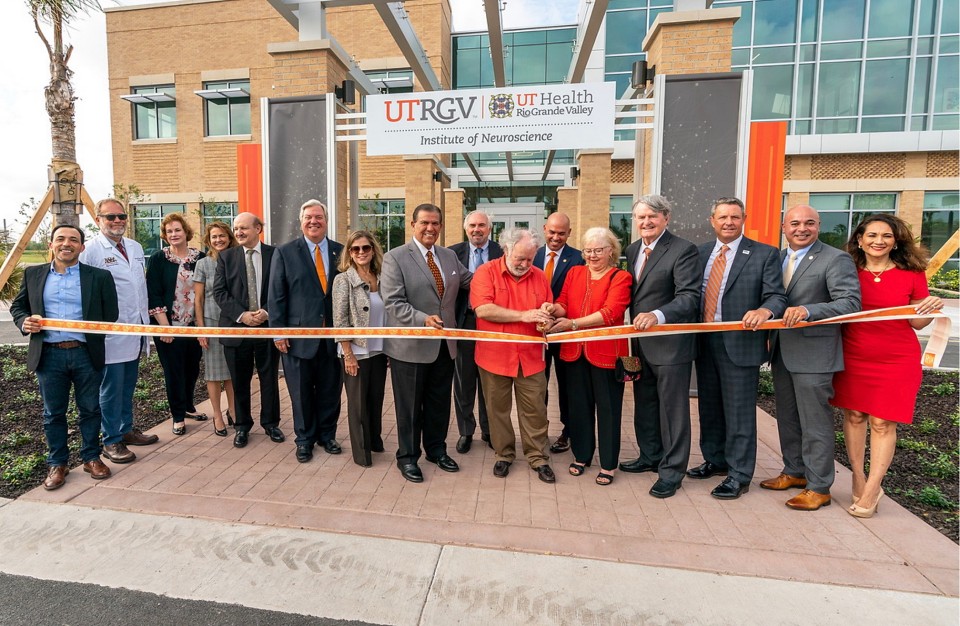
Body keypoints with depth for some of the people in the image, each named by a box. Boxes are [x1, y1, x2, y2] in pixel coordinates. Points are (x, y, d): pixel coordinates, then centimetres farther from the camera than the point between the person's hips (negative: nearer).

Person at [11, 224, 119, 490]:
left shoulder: (99, 276, 1)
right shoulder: (33, 274, 9)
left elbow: (111, 314, 2)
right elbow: (17, 306, 16)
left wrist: (94, 332, -9)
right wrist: (24, 322, -4)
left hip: (86, 354, -2)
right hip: (48, 355, 2)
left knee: (90, 409, 9)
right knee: (53, 413, 11)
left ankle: (91, 458, 25)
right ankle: (57, 464, 26)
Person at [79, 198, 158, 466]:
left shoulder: (136, 248, 11)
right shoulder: (90, 250, -11)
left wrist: (146, 319, 16)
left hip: (135, 330, 7)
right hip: (111, 332, -7)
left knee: (128, 386, 18)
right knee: (111, 388, 3)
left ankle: (126, 429, 33)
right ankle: (111, 441, 16)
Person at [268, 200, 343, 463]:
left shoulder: (341, 252, 5)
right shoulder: (285, 252, 1)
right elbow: (276, 296, 0)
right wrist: (278, 332, -5)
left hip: (333, 335, 2)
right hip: (299, 335, -1)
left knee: (330, 390, 11)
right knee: (302, 392, 9)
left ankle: (327, 435, 30)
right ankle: (305, 439, 27)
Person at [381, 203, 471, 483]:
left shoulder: (449, 256, 9)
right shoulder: (395, 258, -9)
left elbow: (471, 281, 19)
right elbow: (393, 302, -16)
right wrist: (422, 319, -29)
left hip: (445, 345, 5)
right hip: (411, 346, -5)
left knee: (440, 403, 18)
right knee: (410, 405, 10)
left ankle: (436, 449, 38)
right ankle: (407, 457, 29)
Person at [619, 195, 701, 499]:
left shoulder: (683, 250, -12)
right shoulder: (631, 250, 10)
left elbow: (690, 296, -20)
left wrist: (658, 315, -36)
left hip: (670, 343, -7)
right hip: (640, 343, 7)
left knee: (673, 409, 5)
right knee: (644, 405, 20)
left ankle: (671, 471, 21)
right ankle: (650, 456, 38)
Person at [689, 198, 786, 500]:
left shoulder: (765, 254, -2)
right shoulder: (701, 253, 10)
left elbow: (777, 296, -7)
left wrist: (765, 310, -30)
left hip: (740, 342, -5)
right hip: (704, 342, 5)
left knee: (739, 412, 2)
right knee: (709, 407, 16)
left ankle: (739, 475, 16)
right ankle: (715, 460, 35)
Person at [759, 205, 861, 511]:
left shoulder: (835, 259, -9)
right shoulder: (777, 258, 12)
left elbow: (850, 303, -17)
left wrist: (808, 310, -31)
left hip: (813, 354, -7)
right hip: (782, 351, 7)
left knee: (815, 422, 2)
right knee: (787, 418, 17)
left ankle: (818, 487, 16)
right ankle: (794, 471, 34)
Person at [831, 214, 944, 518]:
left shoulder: (912, 274, -1)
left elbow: (916, 322, 4)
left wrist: (930, 309, -17)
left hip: (896, 359, -1)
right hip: (853, 356, 2)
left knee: (883, 423, 0)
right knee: (853, 415, 8)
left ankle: (870, 492, 10)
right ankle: (859, 480, 22)